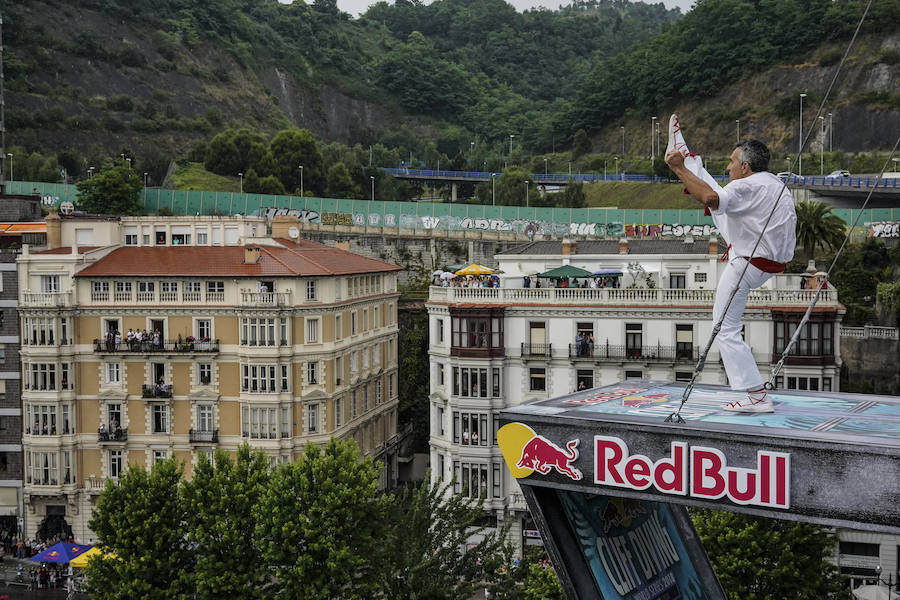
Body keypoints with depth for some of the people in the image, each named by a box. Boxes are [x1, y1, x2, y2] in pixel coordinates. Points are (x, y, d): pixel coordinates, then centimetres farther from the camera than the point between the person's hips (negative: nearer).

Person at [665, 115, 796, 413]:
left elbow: (710, 198, -40)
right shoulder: (776, 184, 6)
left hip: (748, 266, -9)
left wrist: (679, 169, -32)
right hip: (770, 259, 9)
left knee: (726, 330, -1)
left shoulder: (750, 187, -25)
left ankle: (757, 397, -1)